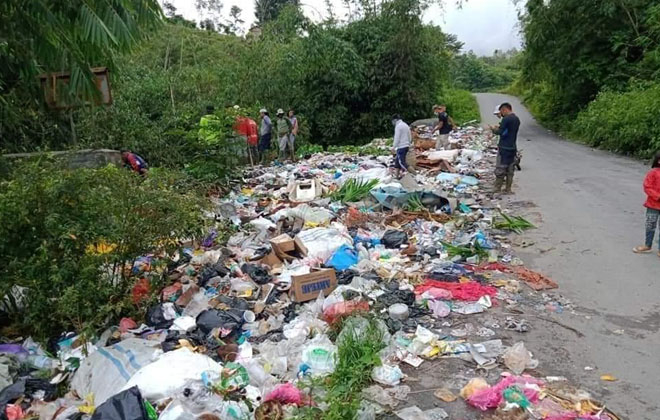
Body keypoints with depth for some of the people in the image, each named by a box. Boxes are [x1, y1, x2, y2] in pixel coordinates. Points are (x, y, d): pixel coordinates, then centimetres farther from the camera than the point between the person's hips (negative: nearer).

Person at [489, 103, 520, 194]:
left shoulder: (506, 119, -16)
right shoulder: (517, 119, 10)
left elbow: (500, 132, -18)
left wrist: (493, 128, 1)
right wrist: (498, 128, 16)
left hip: (504, 148, -8)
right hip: (513, 148, 8)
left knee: (500, 169, -1)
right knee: (510, 169, 11)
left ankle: (497, 189, 4)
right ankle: (508, 189, 15)